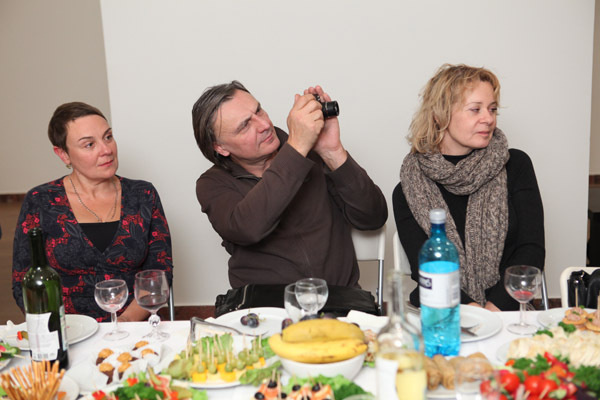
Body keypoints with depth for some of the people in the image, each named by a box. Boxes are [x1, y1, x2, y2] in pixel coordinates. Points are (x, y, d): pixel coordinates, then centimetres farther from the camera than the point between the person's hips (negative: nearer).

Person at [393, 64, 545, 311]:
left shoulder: (516, 166, 8)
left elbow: (531, 249, 2)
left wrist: (495, 307, -12)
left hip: (505, 312, 0)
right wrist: (468, 308, -20)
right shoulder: (409, 189, 5)